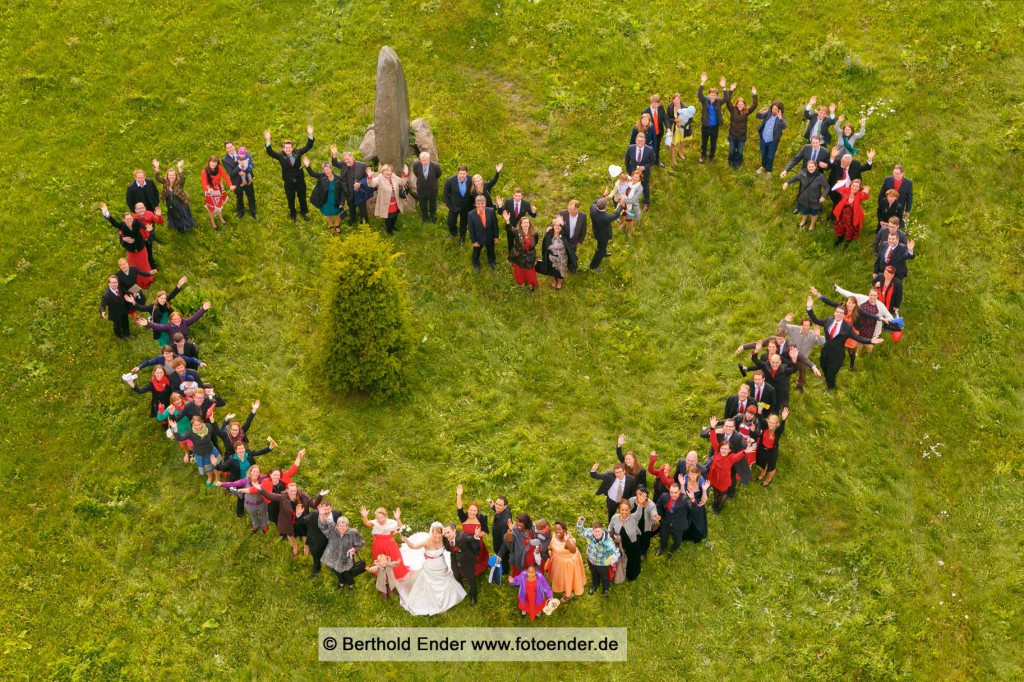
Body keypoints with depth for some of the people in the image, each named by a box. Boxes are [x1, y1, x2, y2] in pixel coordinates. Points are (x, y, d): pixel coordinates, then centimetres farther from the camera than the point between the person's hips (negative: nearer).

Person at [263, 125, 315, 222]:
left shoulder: (297, 152, -10)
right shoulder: (280, 156, -14)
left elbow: (308, 147, -13)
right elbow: (270, 152, -28)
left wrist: (310, 135, -29)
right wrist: (268, 140, -43)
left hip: (300, 180, 1)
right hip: (289, 182, -1)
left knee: (302, 198, 17)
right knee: (291, 200, 15)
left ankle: (304, 213, 39)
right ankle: (293, 215, 35)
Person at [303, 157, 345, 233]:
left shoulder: (338, 178, -20)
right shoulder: (322, 176, -15)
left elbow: (342, 191, -13)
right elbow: (312, 173, -12)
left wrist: (341, 202, -14)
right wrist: (307, 166, -31)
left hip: (335, 202, -1)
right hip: (326, 202, 1)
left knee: (337, 215, 24)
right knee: (328, 215, 23)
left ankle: (337, 226, 52)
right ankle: (331, 226, 50)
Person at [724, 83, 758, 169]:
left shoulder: (746, 111, -11)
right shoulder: (733, 110, -13)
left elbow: (754, 105, -23)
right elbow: (728, 101, -24)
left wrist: (754, 95, -31)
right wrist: (730, 90, -32)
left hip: (742, 136, 0)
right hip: (732, 135, 0)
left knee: (739, 151, 16)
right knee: (731, 151, 18)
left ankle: (738, 163, 41)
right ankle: (731, 163, 43)